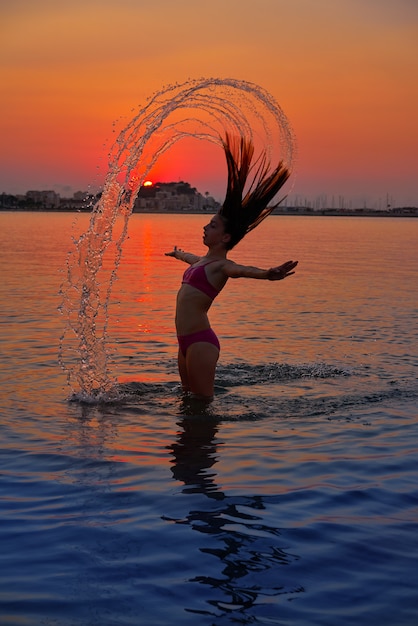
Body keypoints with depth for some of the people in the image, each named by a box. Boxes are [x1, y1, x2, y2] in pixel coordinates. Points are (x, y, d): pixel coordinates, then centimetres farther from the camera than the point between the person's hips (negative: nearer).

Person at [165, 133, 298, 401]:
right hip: (186, 340, 10)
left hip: (201, 341, -10)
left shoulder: (221, 265, -11)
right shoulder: (204, 261, 17)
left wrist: (268, 275, -58)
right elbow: (189, 257, 44)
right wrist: (178, 253, 68)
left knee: (203, 402, -8)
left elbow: (243, 270, -35)